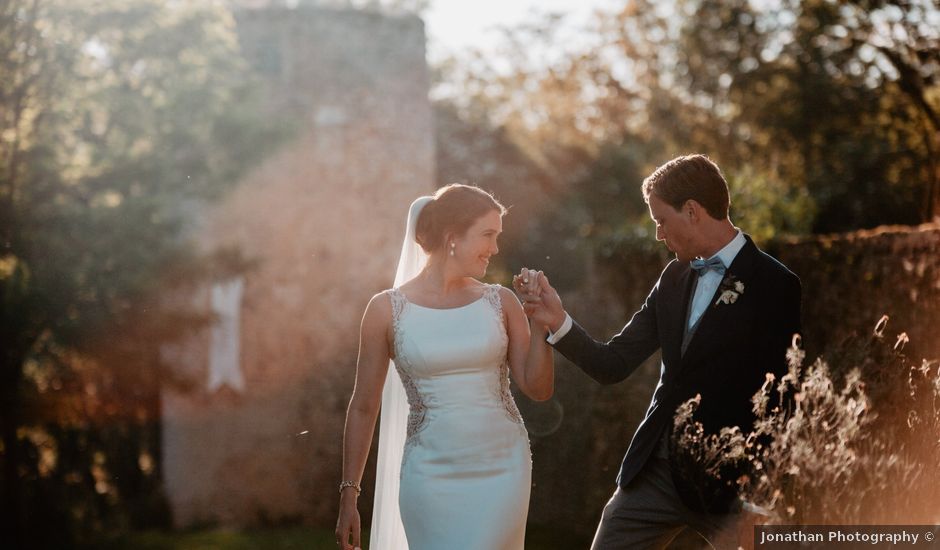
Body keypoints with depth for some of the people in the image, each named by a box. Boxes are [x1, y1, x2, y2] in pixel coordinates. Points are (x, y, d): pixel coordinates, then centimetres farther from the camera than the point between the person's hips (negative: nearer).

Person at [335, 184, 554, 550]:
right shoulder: (388, 309, -4)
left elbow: (539, 389, 3)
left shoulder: (500, 303, 2)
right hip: (432, 477, -2)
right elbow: (363, 406, 1)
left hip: (502, 470, 2)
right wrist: (349, 493, 1)